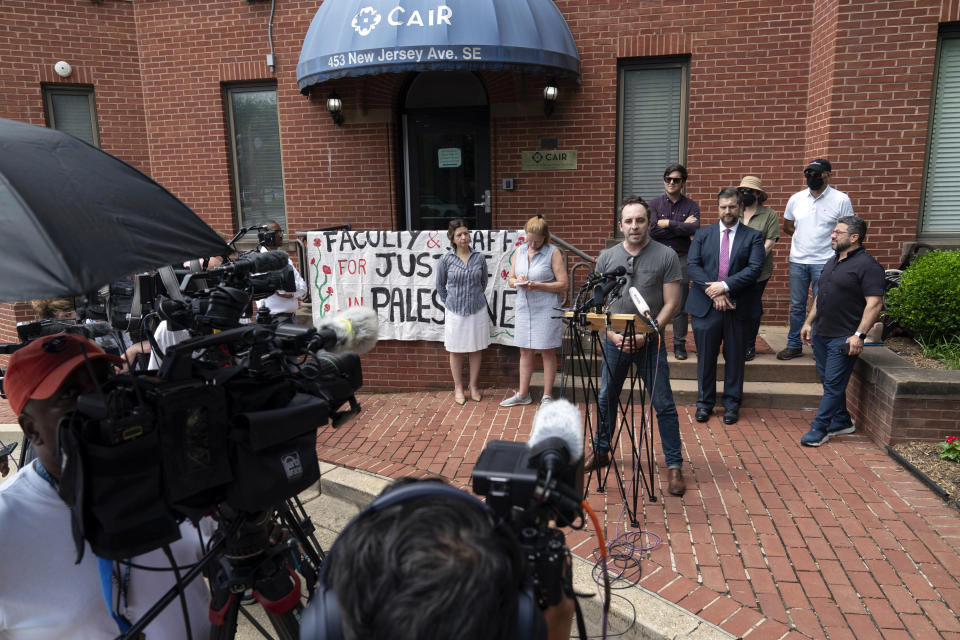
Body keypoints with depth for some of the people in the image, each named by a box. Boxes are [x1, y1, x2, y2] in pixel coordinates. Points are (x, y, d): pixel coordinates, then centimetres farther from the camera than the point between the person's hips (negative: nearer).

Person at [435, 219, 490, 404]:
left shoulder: (479, 258, -1)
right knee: (455, 351, 8)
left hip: (477, 311, 2)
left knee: (476, 349, 10)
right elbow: (440, 286, 6)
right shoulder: (445, 260, -6)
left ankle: (474, 386, 25)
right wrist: (451, 303, 8)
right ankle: (458, 388, 22)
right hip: (455, 312, -1)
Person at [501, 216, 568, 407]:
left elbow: (563, 285, -10)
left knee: (547, 351, 3)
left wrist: (537, 285, -19)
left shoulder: (553, 253, -6)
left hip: (546, 310, -5)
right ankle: (523, 394, 20)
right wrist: (517, 281, -9)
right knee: (525, 351, 10)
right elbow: (510, 279, 15)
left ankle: (547, 395, 13)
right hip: (524, 308, 5)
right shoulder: (519, 251, 10)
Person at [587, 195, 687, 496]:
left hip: (650, 341, -3)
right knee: (605, 399, 13)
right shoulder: (606, 257, 5)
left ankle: (674, 466, 12)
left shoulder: (666, 256, -3)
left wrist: (645, 335, -14)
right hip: (614, 340, 3)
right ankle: (601, 452, 32)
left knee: (664, 404, 0)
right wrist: (613, 334, -7)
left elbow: (671, 304, -5)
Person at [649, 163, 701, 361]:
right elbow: (652, 230, -10)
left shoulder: (691, 206, 6)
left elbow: (694, 229, -12)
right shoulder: (655, 204, 6)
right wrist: (681, 226, -8)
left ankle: (679, 345, 13)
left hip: (681, 259, 0)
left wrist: (668, 223, -13)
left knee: (680, 306, 3)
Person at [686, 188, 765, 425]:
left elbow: (755, 268, -8)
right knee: (705, 356, 8)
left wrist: (725, 286, -18)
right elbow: (692, 265, -2)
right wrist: (713, 292, -13)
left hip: (737, 306, -1)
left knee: (734, 357, 8)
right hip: (706, 305, 1)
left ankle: (732, 404, 22)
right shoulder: (702, 234, 9)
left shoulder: (753, 236, 4)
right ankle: (705, 403, 22)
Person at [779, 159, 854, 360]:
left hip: (824, 262, -3)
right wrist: (804, 237, 9)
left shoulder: (841, 200, -3)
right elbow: (787, 226, 18)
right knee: (796, 306, 10)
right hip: (797, 260, 3)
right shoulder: (796, 199, 6)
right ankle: (794, 345, 20)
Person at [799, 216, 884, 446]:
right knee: (829, 381, 15)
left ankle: (819, 429, 2)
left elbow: (875, 303, -18)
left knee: (834, 384, -3)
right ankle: (842, 422, 29)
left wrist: (859, 335, -23)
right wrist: (809, 322, 18)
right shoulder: (832, 262, 15)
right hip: (820, 333, 9)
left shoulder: (867, 265, -12)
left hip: (843, 338, -8)